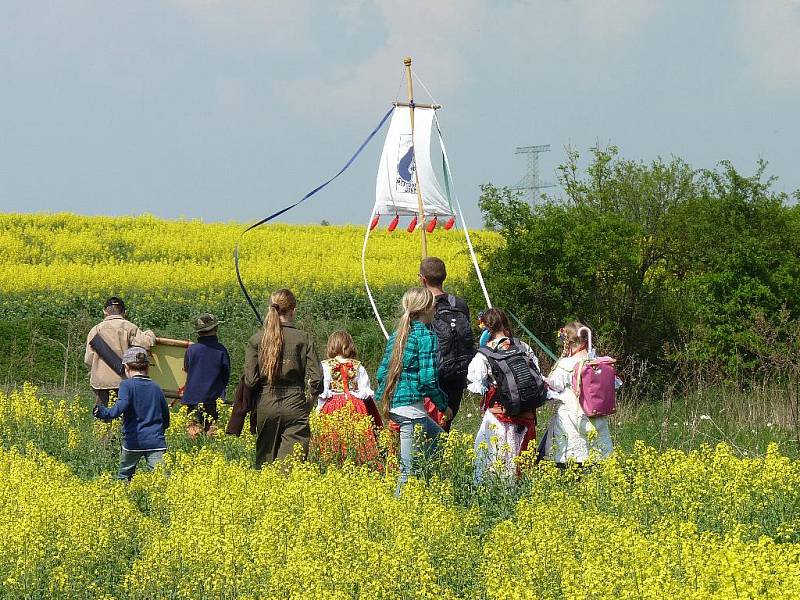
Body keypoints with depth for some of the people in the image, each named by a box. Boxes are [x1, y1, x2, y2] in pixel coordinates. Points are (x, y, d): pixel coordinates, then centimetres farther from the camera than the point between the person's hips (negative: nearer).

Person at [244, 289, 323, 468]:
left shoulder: (256, 340, 1)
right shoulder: (304, 339, -3)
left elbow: (249, 380, -4)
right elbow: (316, 378, -7)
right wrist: (311, 403, 11)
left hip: (266, 406, 2)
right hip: (295, 406, -2)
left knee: (264, 461, 13)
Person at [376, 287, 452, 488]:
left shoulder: (397, 334, 12)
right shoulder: (426, 336, -11)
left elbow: (382, 372, 14)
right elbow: (428, 379, -16)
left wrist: (382, 398, 26)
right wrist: (443, 405, -3)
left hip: (392, 404, 9)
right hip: (411, 405, -9)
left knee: (437, 436, 25)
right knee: (409, 466, -4)